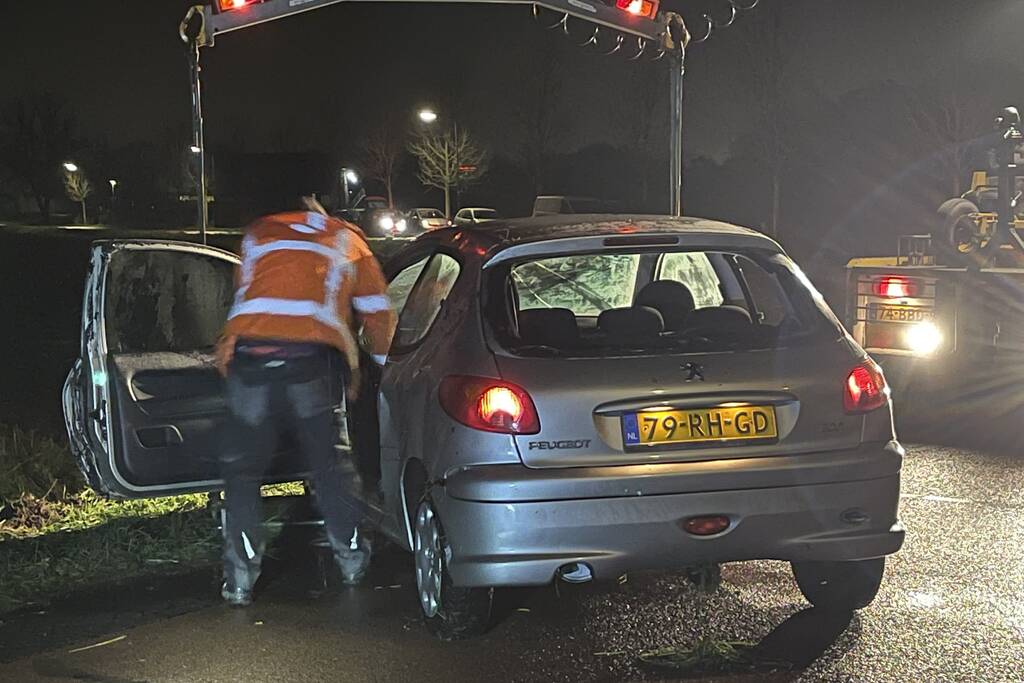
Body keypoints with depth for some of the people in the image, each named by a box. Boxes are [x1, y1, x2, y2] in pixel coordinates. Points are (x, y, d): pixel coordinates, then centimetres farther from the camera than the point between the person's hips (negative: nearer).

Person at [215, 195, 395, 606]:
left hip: (249, 359, 0)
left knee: (242, 473, 10)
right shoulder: (347, 241, 21)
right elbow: (377, 314, 21)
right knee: (329, 468, 15)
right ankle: (352, 560, 22)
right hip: (314, 364, 0)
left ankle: (240, 579, 7)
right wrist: (384, 363, 33)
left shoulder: (258, 234, 24)